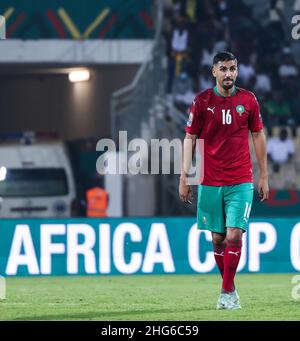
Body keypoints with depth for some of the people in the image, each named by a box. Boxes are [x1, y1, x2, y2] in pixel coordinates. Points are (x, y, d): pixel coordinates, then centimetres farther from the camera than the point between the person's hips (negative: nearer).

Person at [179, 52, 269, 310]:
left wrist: (264, 176, 8)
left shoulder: (248, 100, 2)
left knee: (234, 235, -12)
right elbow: (190, 138, 3)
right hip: (210, 182, 1)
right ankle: (231, 290, 19)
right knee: (218, 238, 5)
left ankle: (226, 293, -6)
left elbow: (258, 136, 10)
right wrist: (184, 176, -4)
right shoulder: (202, 101, 0)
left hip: (240, 182, -1)